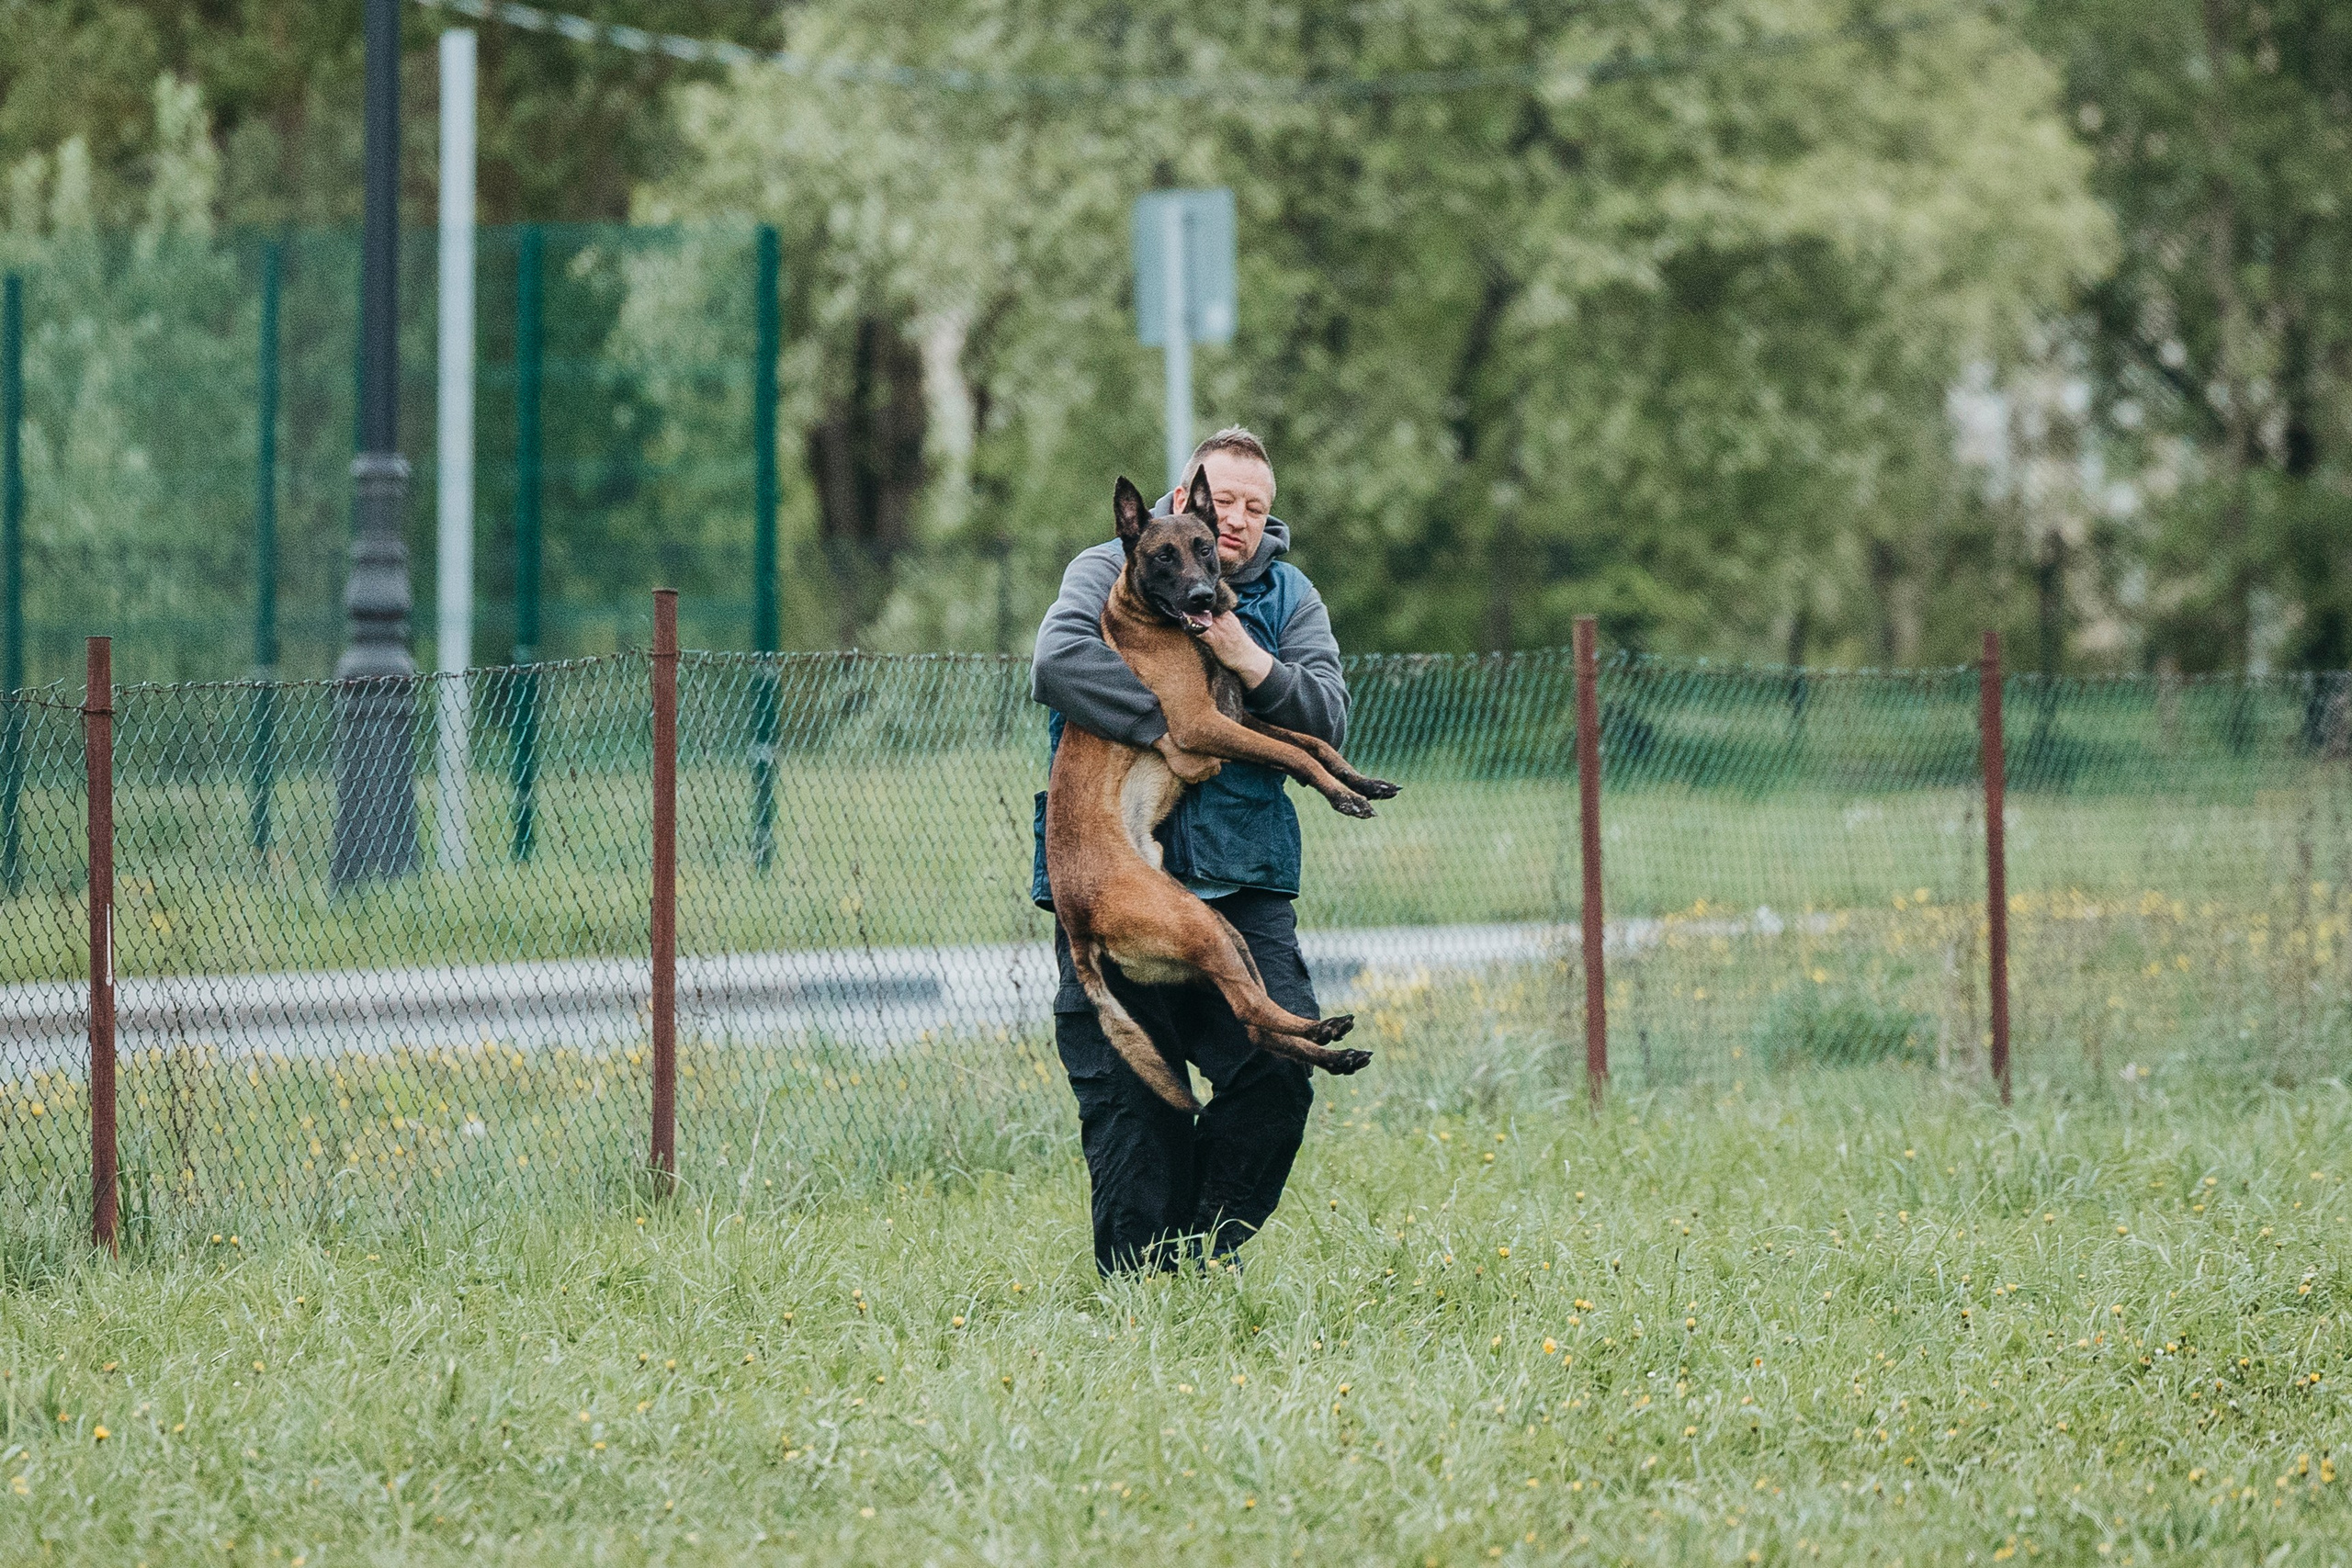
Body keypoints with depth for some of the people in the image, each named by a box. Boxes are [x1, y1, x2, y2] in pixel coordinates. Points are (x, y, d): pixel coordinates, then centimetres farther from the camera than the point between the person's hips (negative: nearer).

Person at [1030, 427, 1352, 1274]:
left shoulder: (1288, 599, 12)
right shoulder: (1110, 571, 1)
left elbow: (1329, 721, -1)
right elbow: (1058, 662, -18)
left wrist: (1253, 665, -16)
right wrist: (1165, 725, -24)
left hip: (1242, 882, 3)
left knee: (1278, 1066, -10)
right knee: (1129, 1098, -1)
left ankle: (1207, 1252, 8)